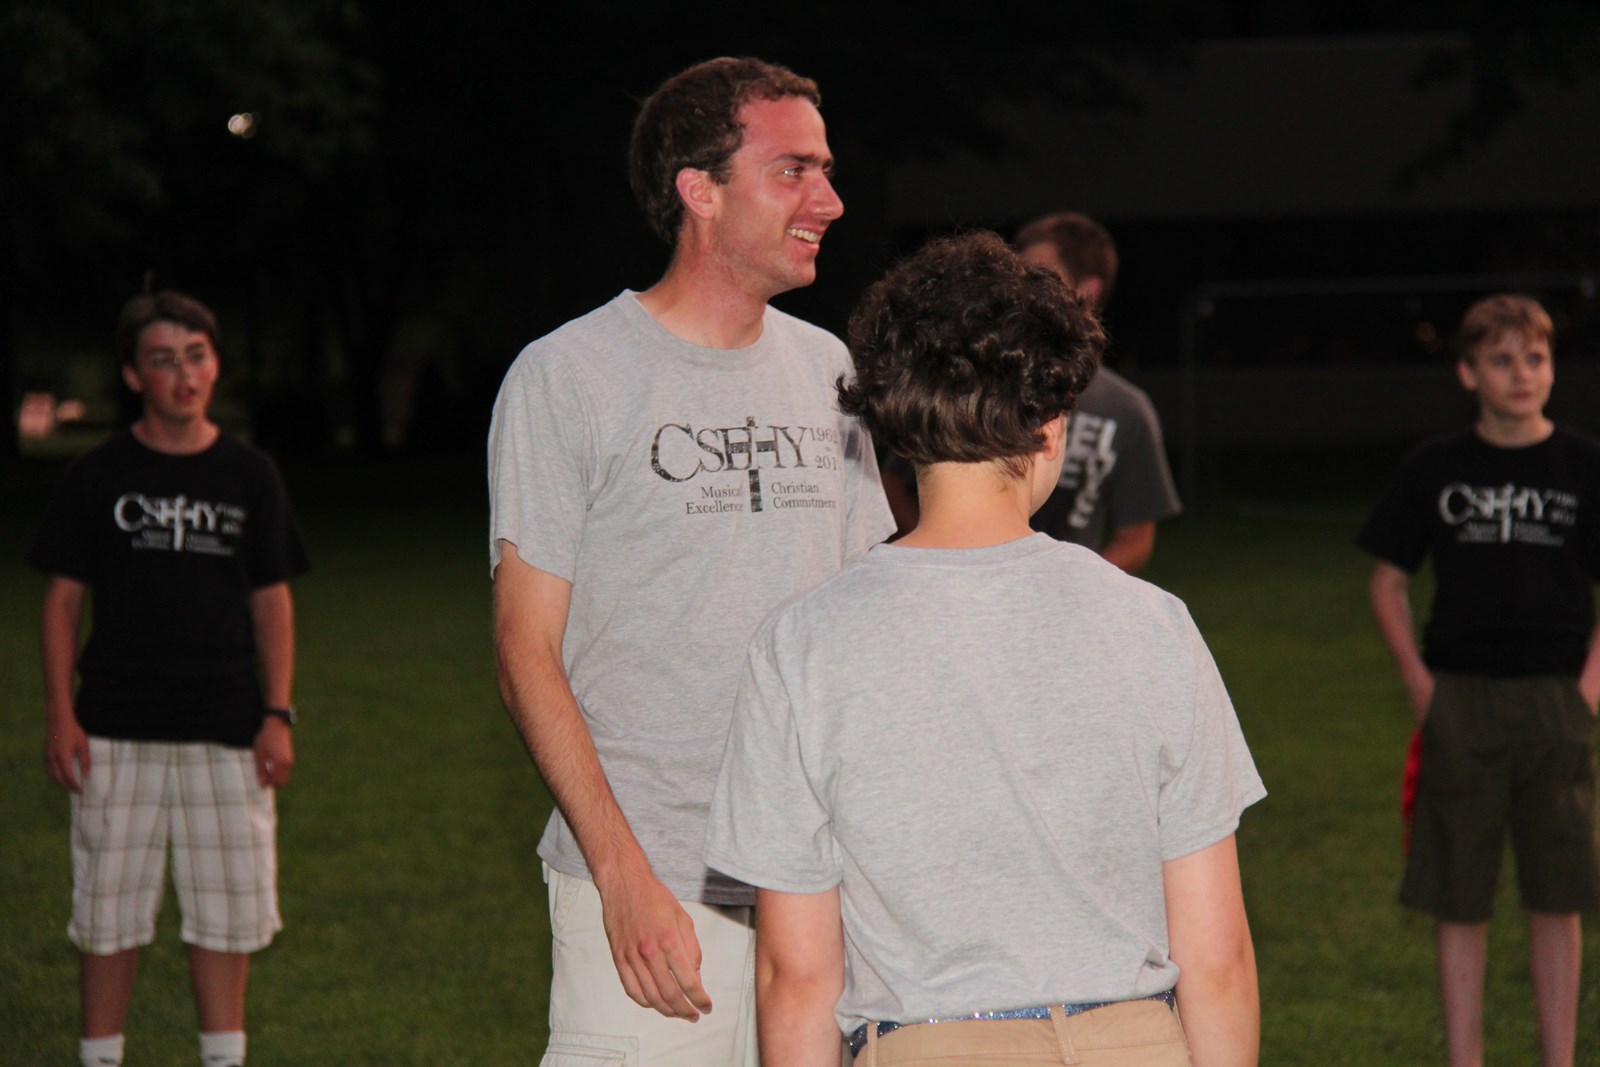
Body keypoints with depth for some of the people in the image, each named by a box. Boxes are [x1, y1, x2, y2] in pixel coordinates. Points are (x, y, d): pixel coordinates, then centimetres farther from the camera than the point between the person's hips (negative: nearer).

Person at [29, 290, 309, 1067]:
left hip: (224, 727, 1)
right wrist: (60, 716, -5)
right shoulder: (97, 477, 2)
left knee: (226, 905, 4)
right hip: (116, 730, -1)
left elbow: (271, 601, 9)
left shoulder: (249, 476, 7)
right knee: (107, 910, 2)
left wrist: (277, 714, 1)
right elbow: (63, 600, 4)